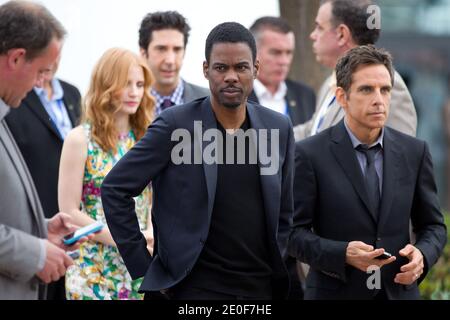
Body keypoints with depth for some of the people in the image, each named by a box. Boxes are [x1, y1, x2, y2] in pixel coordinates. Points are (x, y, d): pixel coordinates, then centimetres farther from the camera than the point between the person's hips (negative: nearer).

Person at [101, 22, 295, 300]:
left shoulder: (278, 128, 6)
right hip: (198, 287, -4)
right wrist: (142, 267, -4)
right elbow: (115, 189, -3)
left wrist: (278, 270, 11)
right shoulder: (176, 125, -6)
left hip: (262, 287, 4)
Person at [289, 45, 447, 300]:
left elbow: (433, 226, 9)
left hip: (400, 291, 3)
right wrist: (343, 254, -22)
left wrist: (422, 255, -12)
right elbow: (295, 232, -7)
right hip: (335, 292, -3)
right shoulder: (310, 154, -7)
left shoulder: (415, 152, 2)